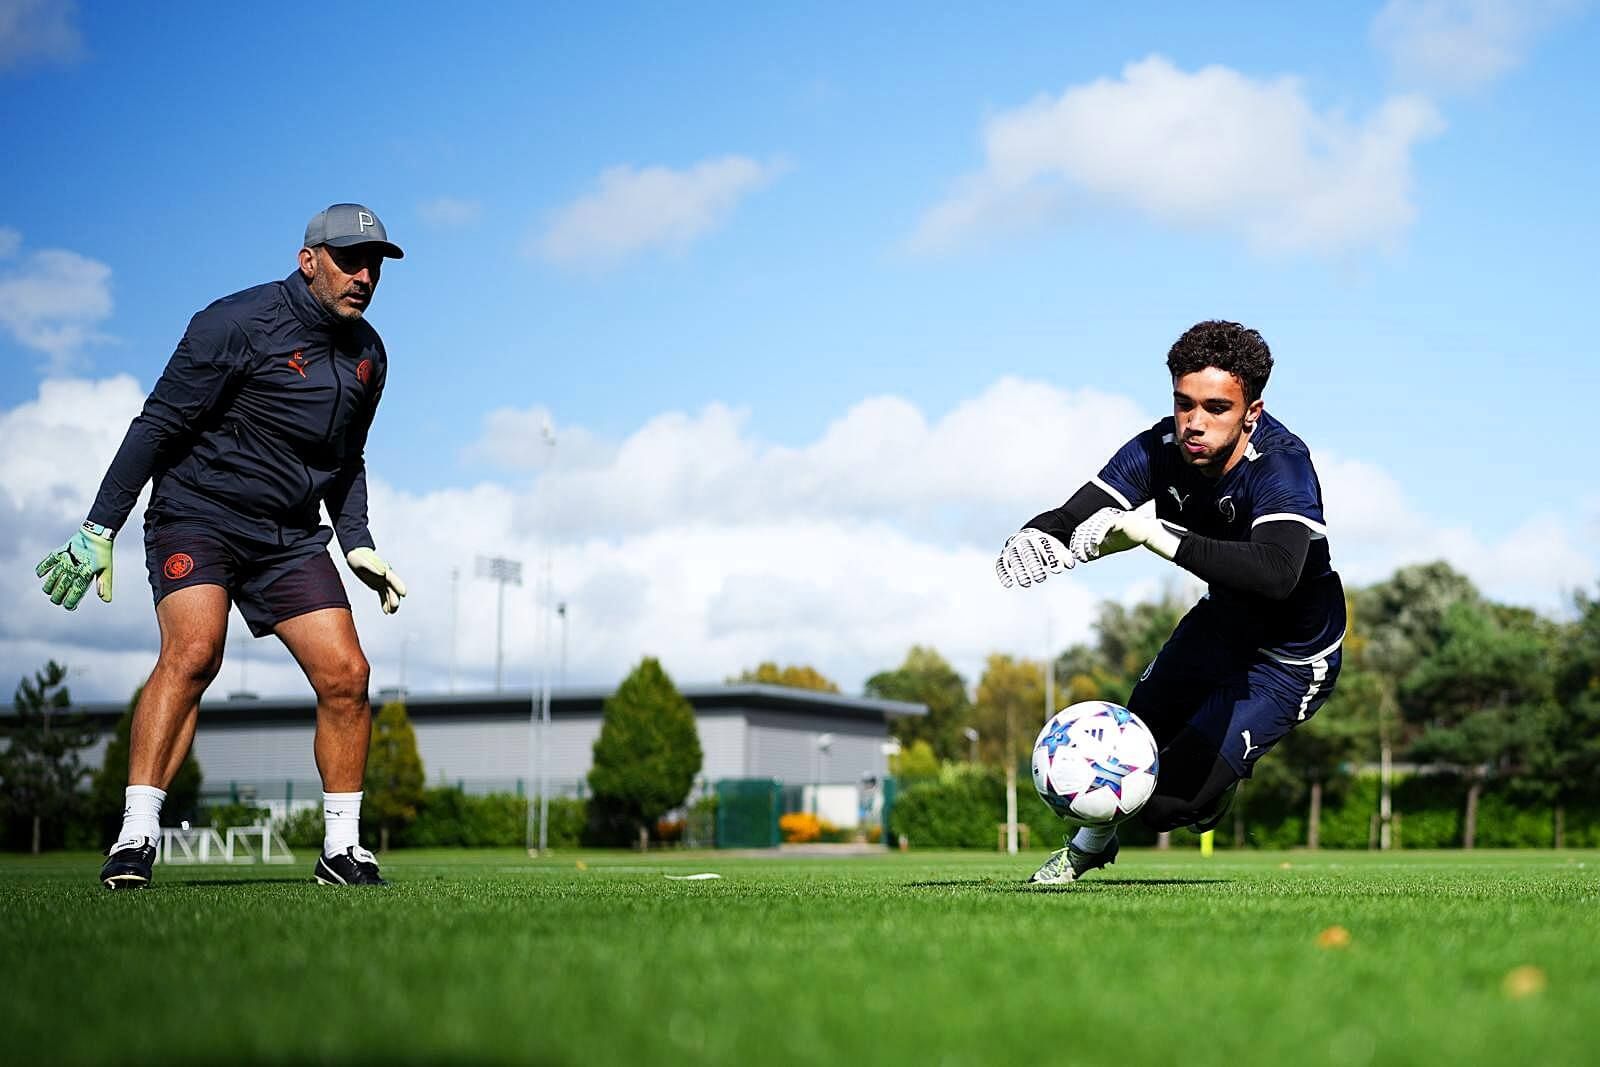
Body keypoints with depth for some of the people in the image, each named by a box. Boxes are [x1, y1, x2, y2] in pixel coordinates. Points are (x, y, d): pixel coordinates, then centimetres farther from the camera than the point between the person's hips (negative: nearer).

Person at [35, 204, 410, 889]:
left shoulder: (367, 353, 9)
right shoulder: (238, 324, -13)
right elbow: (158, 425, -12)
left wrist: (357, 545, 12)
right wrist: (99, 528, -14)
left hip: (292, 537, 6)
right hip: (197, 517, -6)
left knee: (346, 674, -6)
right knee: (193, 650, -28)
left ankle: (342, 850, 6)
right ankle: (136, 840, -28)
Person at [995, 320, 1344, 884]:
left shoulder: (1282, 466, -35)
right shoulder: (1160, 450, -18)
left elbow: (1275, 574, -53)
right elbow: (1074, 517, -21)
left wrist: (1156, 534, -56)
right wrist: (1036, 538, -46)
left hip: (1291, 659, -6)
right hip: (1223, 621, 6)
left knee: (1165, 800, -13)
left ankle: (1223, 781, 24)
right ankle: (1089, 845, 46)